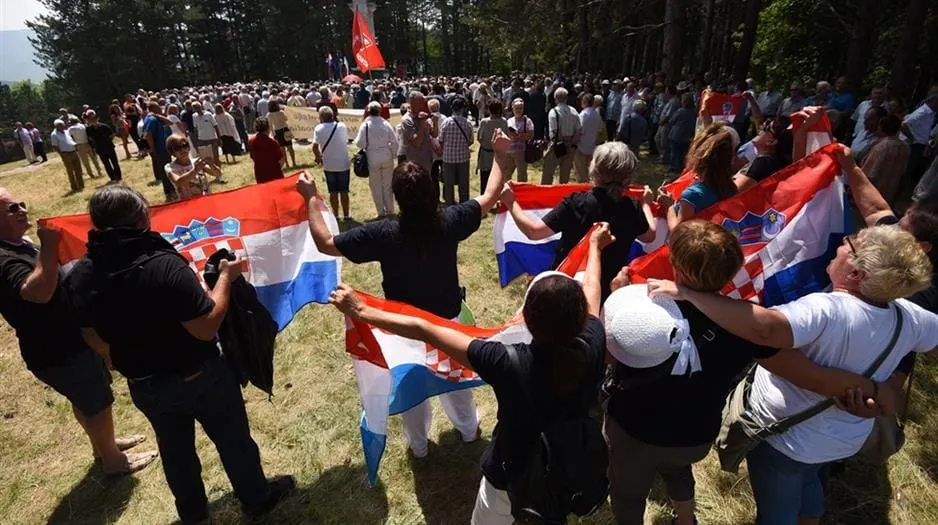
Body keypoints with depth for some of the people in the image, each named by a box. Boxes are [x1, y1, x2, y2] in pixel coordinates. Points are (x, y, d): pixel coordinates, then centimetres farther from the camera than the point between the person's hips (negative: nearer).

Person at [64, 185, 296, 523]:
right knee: (233, 440, 18)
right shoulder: (163, 265, -32)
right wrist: (225, 278, -16)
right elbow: (207, 327, -27)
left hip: (143, 387, 6)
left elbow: (97, 342, 2)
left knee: (174, 449, 28)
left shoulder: (80, 276, -10)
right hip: (199, 378, -5)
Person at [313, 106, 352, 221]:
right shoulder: (342, 126, -5)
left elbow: (315, 146, -15)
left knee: (333, 192, 10)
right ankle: (346, 215, 14)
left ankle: (335, 215, 15)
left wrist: (318, 157, 2)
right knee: (344, 191, 9)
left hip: (329, 165, 0)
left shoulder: (318, 128, -8)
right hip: (343, 163, 0)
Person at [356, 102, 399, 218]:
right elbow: (394, 141, -2)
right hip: (386, 158, 2)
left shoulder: (365, 125, -10)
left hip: (372, 159, -2)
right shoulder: (386, 124, -5)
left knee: (376, 186, 9)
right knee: (387, 185, 13)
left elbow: (360, 143, -11)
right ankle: (390, 210, 18)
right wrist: (393, 154, 11)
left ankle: (381, 212, 11)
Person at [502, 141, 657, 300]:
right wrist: (646, 203, 25)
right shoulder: (630, 209, -11)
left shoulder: (575, 203, -23)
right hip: (606, 290, 3)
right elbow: (649, 236, 9)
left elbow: (534, 231, -22)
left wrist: (511, 203, -9)